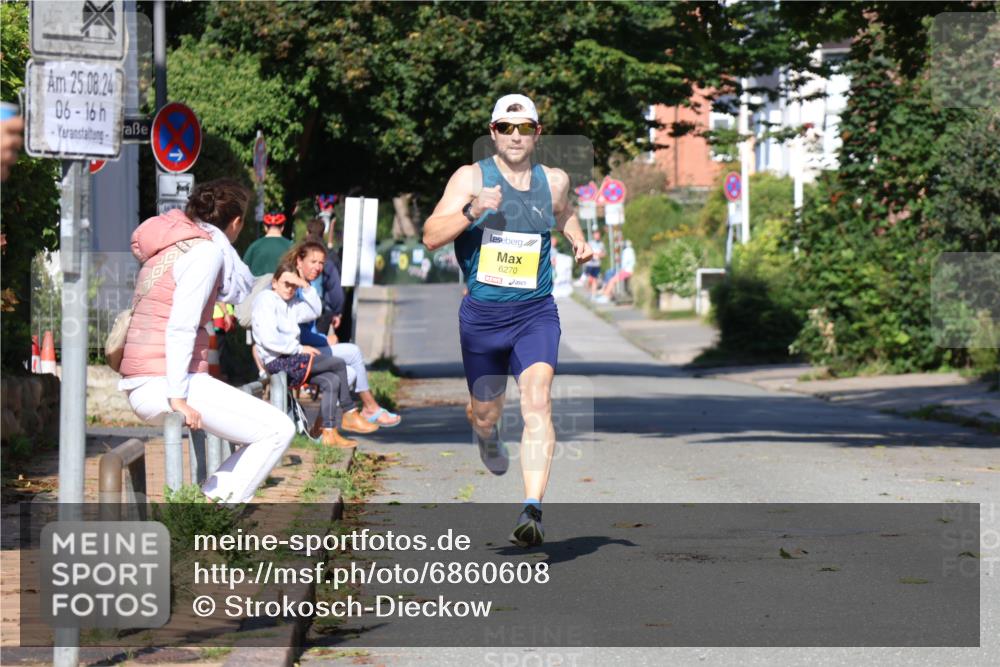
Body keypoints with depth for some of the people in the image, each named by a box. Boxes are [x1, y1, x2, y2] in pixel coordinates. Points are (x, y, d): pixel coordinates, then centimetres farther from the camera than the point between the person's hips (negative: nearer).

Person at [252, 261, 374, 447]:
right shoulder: (266, 299, -9)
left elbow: (314, 312, 16)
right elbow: (269, 339, -18)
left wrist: (306, 287, 4)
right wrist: (300, 349, -15)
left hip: (290, 359, 9)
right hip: (277, 363, -9)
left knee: (332, 381, -7)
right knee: (338, 364, -11)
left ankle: (329, 432, -8)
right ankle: (350, 415, -4)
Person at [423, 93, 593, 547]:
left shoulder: (554, 181, 6)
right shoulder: (471, 178, -4)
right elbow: (431, 237, -13)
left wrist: (577, 239, 12)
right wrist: (472, 210, -27)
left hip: (536, 312, 1)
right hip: (481, 314, 0)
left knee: (537, 400, -21)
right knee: (484, 412, 13)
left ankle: (532, 511, -28)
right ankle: (486, 435, 54)